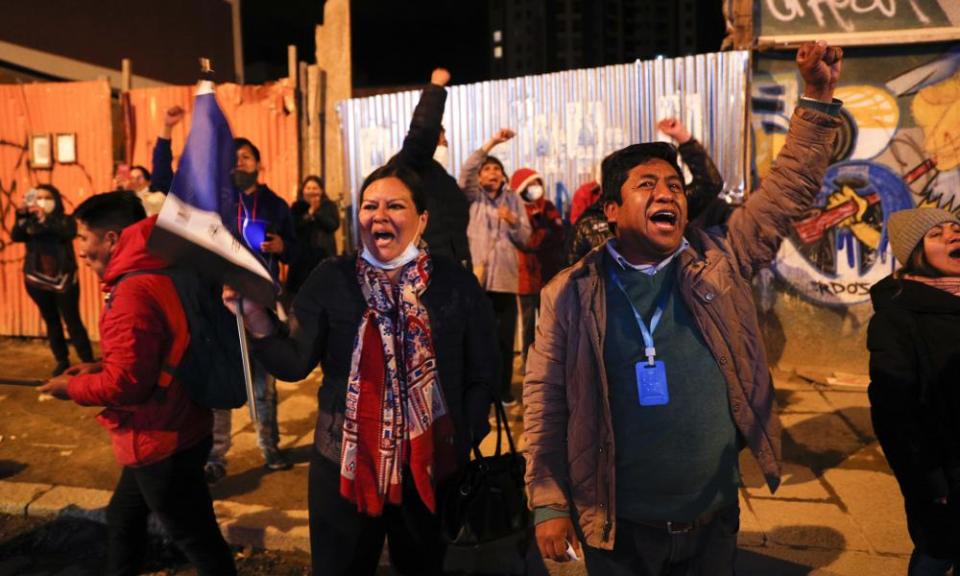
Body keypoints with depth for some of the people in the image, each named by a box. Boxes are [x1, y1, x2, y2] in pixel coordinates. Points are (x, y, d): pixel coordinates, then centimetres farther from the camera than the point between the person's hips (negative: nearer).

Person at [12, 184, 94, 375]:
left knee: (72, 322, -5)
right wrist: (22, 216, -26)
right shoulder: (28, 222, 6)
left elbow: (69, 233, -23)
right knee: (51, 322, 11)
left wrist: (44, 218, -32)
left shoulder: (65, 220, -1)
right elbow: (15, 237, -11)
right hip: (38, 281, 4)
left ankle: (88, 362, -1)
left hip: (63, 279, -4)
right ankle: (62, 361, 21)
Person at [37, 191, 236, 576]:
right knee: (123, 518, 28)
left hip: (162, 443, -10)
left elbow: (127, 383, -26)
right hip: (171, 432, 10)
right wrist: (102, 367, 9)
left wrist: (72, 387, -9)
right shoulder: (159, 275, 6)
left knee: (197, 540, 7)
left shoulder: (134, 291, -26)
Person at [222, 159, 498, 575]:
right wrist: (258, 322, -28)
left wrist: (462, 444, -4)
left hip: (432, 465, 1)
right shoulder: (331, 278, -4)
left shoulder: (456, 283, -4)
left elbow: (482, 376, 1)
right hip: (345, 463, 0)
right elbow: (295, 364, -11)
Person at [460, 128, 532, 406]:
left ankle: (504, 390, 19)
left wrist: (513, 222, -13)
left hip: (506, 278, 2)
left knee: (505, 338, 5)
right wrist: (491, 142, -17)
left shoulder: (513, 199, 12)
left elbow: (525, 237, 7)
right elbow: (466, 171, -12)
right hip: (477, 277, -2)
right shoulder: (473, 198, 7)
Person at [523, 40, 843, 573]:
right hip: (618, 528, -2)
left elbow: (788, 190, -1)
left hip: (714, 519, 2)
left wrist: (817, 98, -10)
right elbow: (544, 399, -7)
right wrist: (548, 503, -8)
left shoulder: (720, 260, -1)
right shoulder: (571, 292, -8)